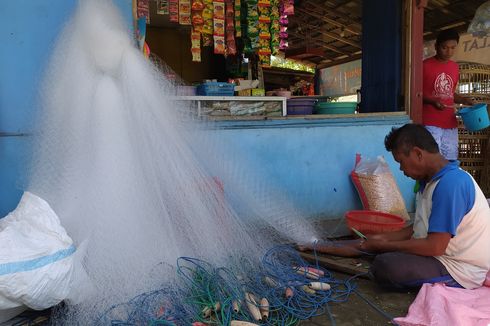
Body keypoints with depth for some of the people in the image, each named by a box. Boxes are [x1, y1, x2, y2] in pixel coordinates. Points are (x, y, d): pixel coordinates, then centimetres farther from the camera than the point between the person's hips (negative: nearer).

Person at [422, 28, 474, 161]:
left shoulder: (455, 67, 14)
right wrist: (432, 101, -21)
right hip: (430, 124, -6)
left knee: (451, 162, 10)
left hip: (450, 123, 6)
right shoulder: (425, 66, -6)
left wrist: (463, 100, 5)